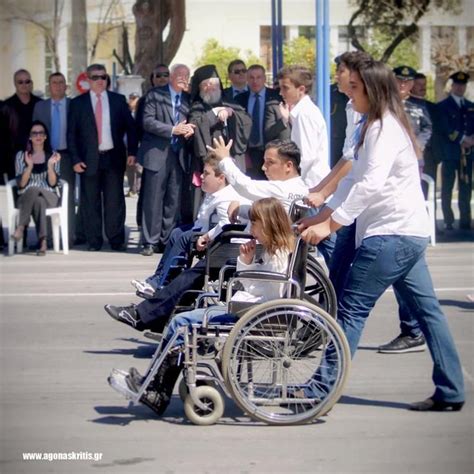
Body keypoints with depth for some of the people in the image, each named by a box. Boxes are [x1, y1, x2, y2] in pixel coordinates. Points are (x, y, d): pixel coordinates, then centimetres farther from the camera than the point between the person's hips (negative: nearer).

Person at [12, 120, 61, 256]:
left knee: (38, 200, -37)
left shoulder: (53, 155, 8)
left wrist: (50, 165, -17)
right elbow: (21, 184, -2)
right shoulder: (21, 155, 7)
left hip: (49, 197, 0)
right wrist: (29, 166, -16)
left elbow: (53, 183, -1)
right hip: (26, 197, 0)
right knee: (33, 190, -38)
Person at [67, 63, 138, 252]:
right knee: (91, 202, 2)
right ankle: (93, 242, 8)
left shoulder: (118, 100, 8)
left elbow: (130, 127, 9)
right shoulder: (77, 103, 4)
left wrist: (131, 151, -1)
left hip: (114, 158, 1)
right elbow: (72, 133, 3)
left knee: (115, 201, 2)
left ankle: (116, 240, 8)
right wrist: (76, 159, -5)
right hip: (89, 160, -1)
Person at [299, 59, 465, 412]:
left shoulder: (384, 128, -12)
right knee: (426, 309, 8)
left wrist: (330, 223, -25)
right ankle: (450, 392, 10)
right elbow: (360, 179, 21)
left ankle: (321, 387, -10)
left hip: (393, 233, -11)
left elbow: (371, 184, -24)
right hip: (408, 233, 11)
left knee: (352, 309, -10)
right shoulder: (380, 126, 19)